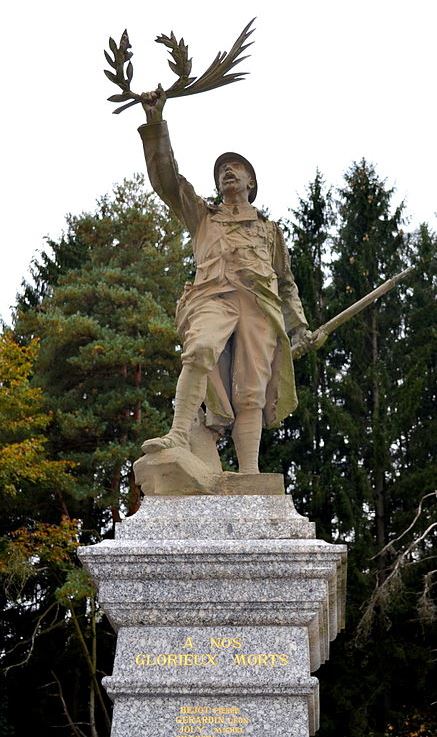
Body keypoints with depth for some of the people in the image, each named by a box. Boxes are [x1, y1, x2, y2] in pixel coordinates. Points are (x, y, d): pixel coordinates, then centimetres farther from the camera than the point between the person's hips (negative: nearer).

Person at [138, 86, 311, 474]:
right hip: (213, 296, -1)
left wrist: (299, 324, 15)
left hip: (260, 304, 1)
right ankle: (179, 435, -44)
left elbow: (286, 282, 29)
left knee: (251, 393, -12)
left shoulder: (270, 230, 32)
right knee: (200, 351, -35)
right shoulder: (203, 217, 30)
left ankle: (249, 474, -21)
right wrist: (155, 123, 11)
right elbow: (166, 177, 20)